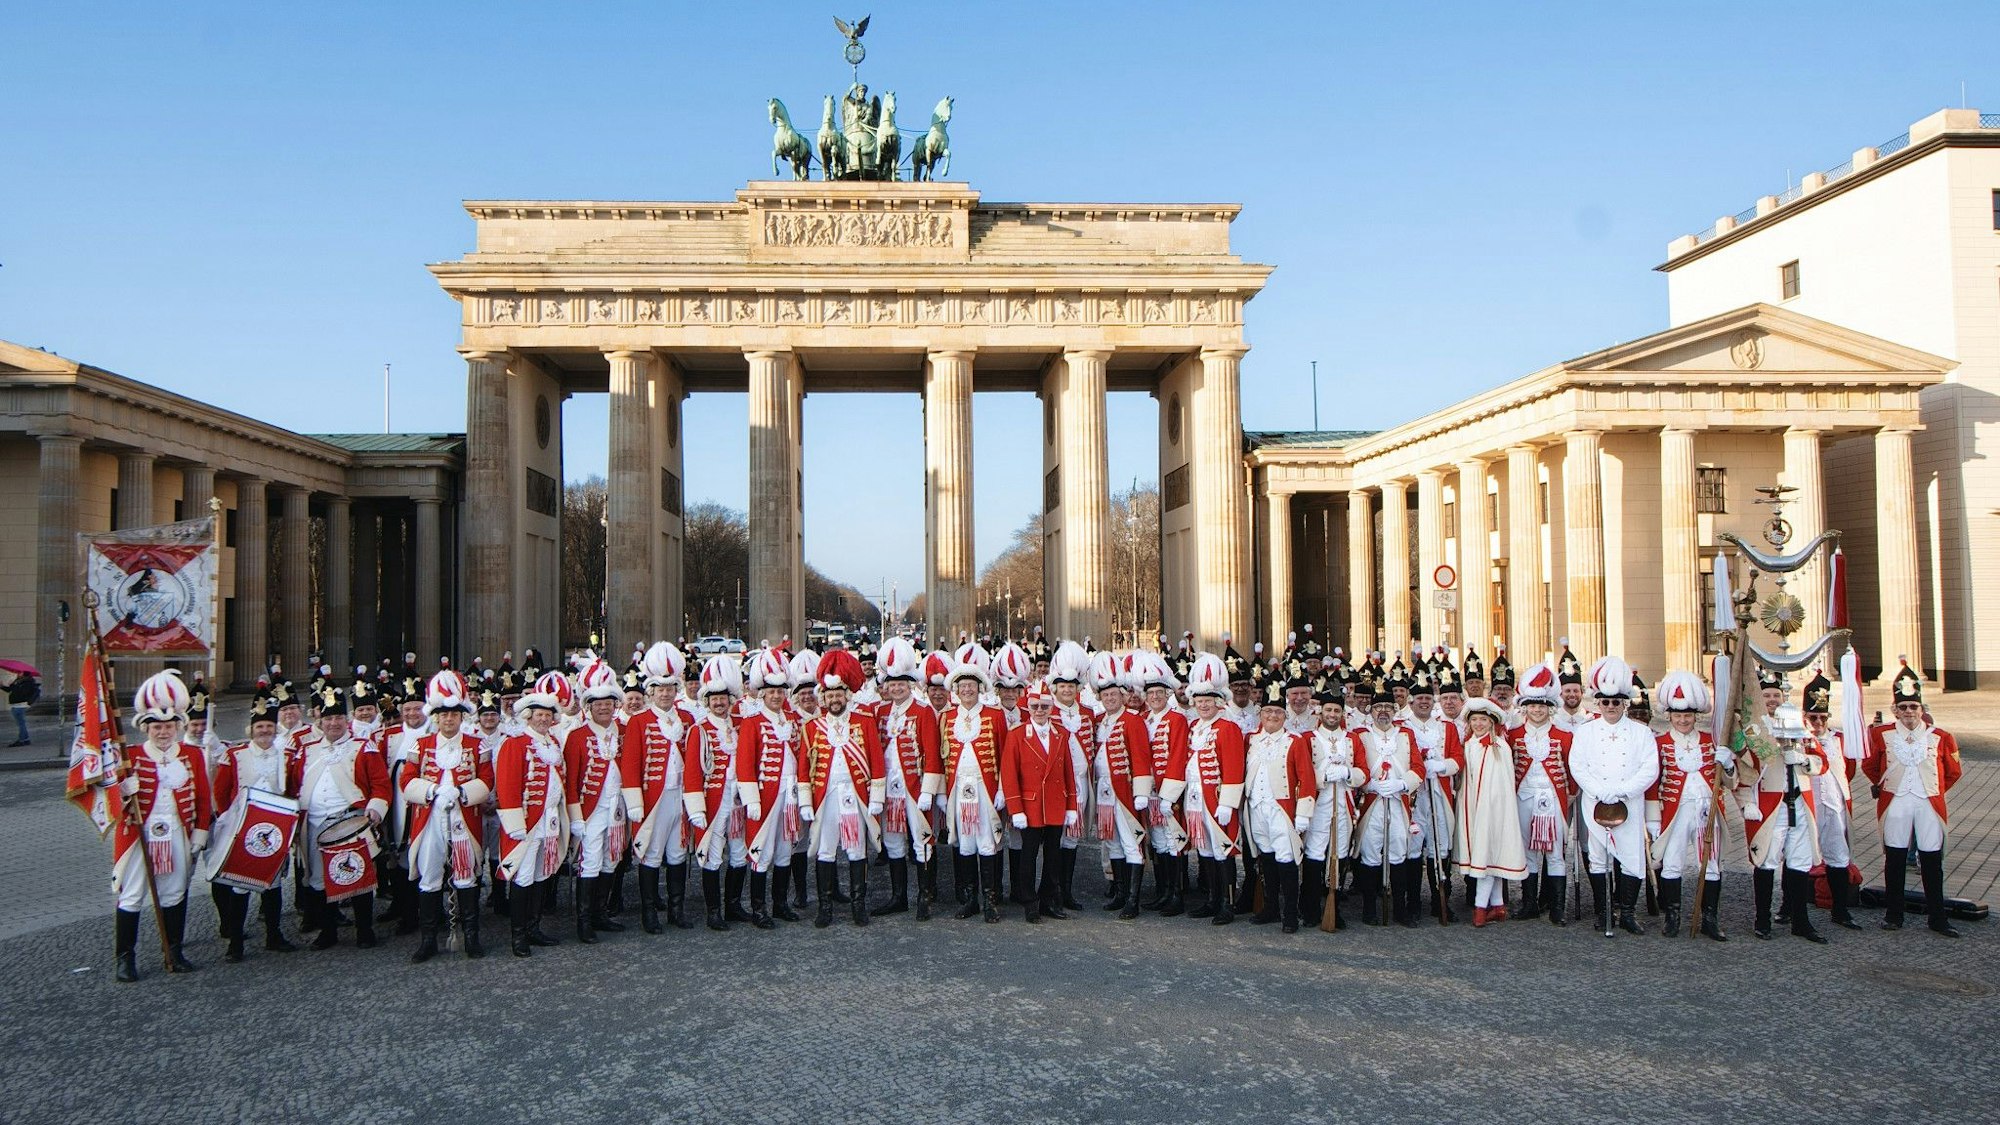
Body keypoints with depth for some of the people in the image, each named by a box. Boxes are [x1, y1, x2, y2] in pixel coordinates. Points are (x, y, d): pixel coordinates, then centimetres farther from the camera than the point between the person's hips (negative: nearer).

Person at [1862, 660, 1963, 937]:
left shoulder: (1940, 737, 0)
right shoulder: (1881, 735, 0)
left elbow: (1952, 772, 12)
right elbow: (1869, 766, 14)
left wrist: (1933, 790, 9)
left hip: (1929, 803, 0)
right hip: (1895, 802, 0)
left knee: (1932, 860, 3)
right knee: (1894, 858, 7)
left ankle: (1938, 917, 13)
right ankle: (1893, 914, 16)